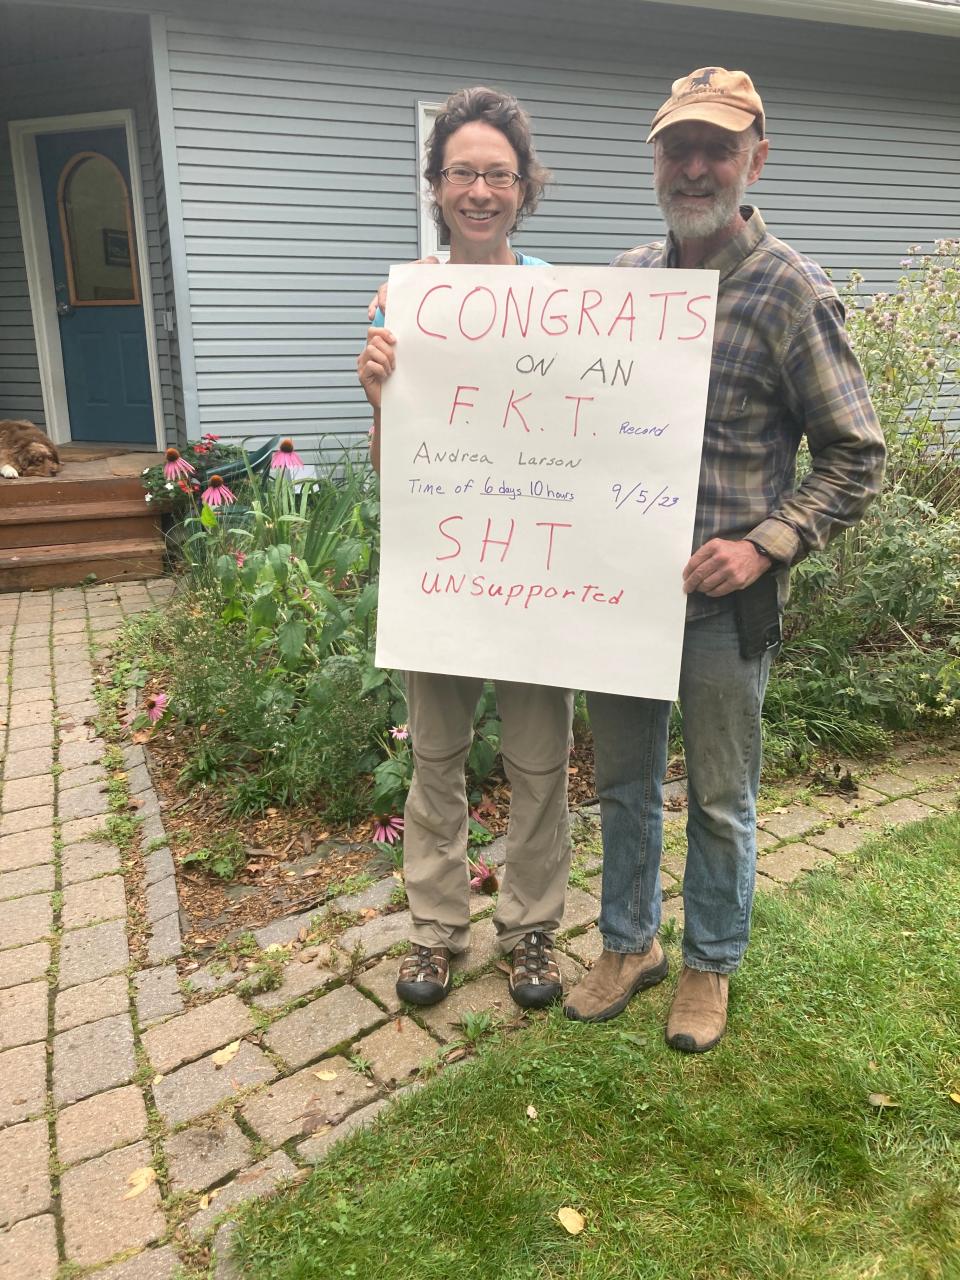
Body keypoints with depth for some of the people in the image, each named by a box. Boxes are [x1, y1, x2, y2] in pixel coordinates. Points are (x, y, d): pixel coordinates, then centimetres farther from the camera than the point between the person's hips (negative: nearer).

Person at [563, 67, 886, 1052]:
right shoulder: (626, 276, 6)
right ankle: (629, 944, 39)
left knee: (719, 800, 12)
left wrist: (765, 546, -18)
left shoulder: (792, 294, -9)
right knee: (623, 784, 17)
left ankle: (710, 964, 35)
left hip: (721, 601, -4)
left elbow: (855, 458, -6)